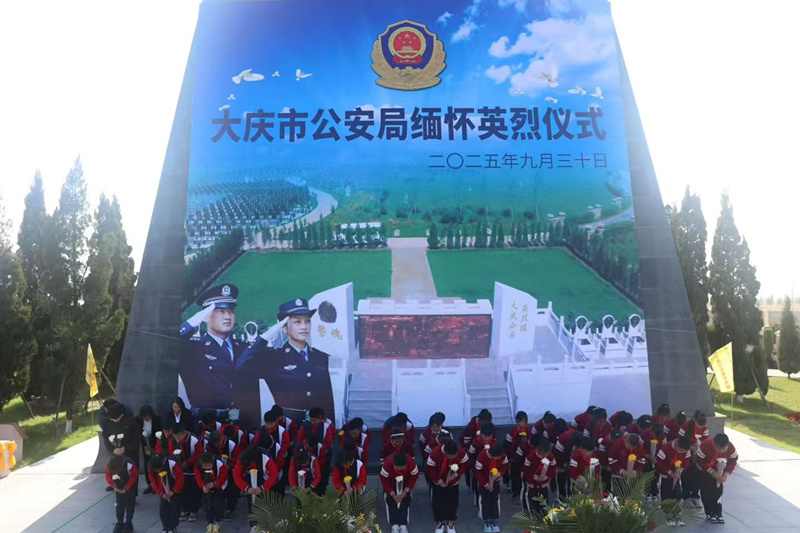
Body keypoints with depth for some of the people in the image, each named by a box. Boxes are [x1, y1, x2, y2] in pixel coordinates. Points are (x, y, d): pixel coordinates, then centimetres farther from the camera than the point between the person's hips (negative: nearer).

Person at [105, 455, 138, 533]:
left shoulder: (129, 465, -37)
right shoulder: (108, 466, -27)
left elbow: (134, 476, -22)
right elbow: (108, 477, -8)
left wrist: (126, 488, -21)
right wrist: (114, 486, -19)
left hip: (130, 486, -3)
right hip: (119, 487, 3)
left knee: (129, 504, 1)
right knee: (119, 504, 7)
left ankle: (128, 524, 11)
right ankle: (120, 523, 20)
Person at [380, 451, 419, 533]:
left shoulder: (411, 462, -36)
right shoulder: (387, 464, -38)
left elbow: (414, 477, -18)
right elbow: (384, 480, -23)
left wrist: (405, 491, -20)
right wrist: (393, 494, -21)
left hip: (405, 482, 1)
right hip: (391, 482, 0)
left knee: (406, 501, -14)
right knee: (391, 501, -15)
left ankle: (403, 525, -13)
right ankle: (394, 525, -15)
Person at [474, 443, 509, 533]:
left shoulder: (503, 455, -26)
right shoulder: (482, 456, -36)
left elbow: (505, 466, -5)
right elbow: (478, 472, -23)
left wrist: (500, 473, -24)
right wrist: (485, 484, -18)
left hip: (496, 480, 3)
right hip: (483, 481, -3)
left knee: (495, 500, 7)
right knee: (485, 500, 2)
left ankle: (494, 521, 19)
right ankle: (486, 522, 15)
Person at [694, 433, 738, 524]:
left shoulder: (730, 447, -28)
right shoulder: (705, 446, -38)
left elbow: (733, 461, -11)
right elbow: (699, 461, -25)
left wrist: (726, 475, -19)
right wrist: (711, 472, -26)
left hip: (719, 470, 3)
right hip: (704, 469, -3)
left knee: (718, 491, 3)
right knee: (707, 492, -5)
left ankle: (717, 513, 13)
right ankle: (709, 513, 6)